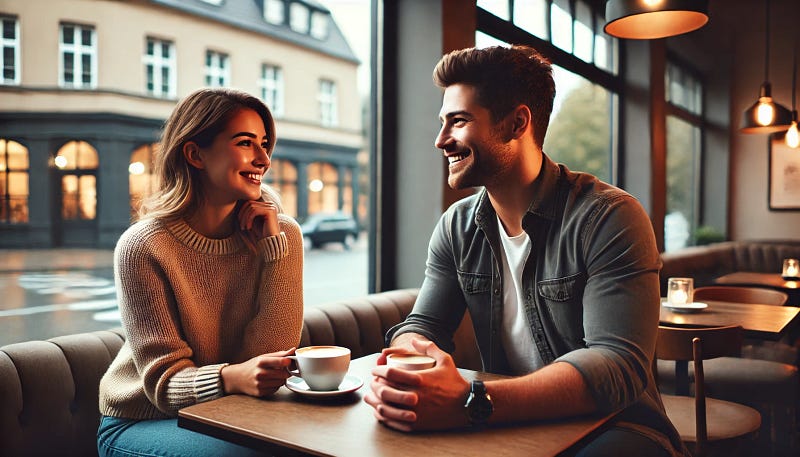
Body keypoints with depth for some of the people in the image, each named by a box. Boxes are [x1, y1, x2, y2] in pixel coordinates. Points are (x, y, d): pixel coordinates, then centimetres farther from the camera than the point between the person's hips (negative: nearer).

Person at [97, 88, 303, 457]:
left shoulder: (281, 233, -6)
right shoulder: (143, 247, -15)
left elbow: (272, 356, -13)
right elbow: (164, 382, -17)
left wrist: (275, 244, -19)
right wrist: (232, 377, -38)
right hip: (142, 423, -3)